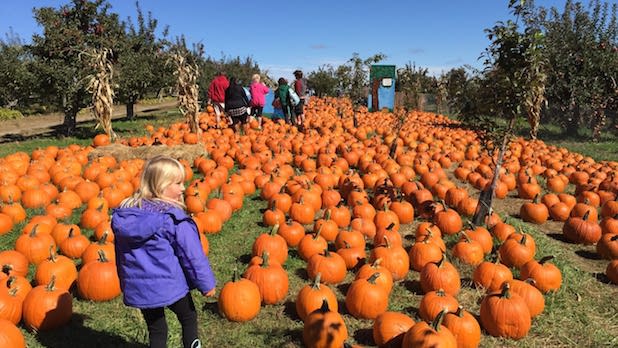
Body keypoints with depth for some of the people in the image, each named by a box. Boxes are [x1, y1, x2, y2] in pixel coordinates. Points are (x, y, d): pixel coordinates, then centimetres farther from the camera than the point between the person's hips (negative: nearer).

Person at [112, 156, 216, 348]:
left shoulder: (124, 213, 1)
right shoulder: (173, 218, -19)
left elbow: (120, 253, 11)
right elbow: (192, 254, -16)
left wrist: (126, 282, 24)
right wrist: (206, 283, -4)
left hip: (137, 287, 5)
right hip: (170, 285, -5)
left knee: (155, 329, 20)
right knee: (189, 318, 20)